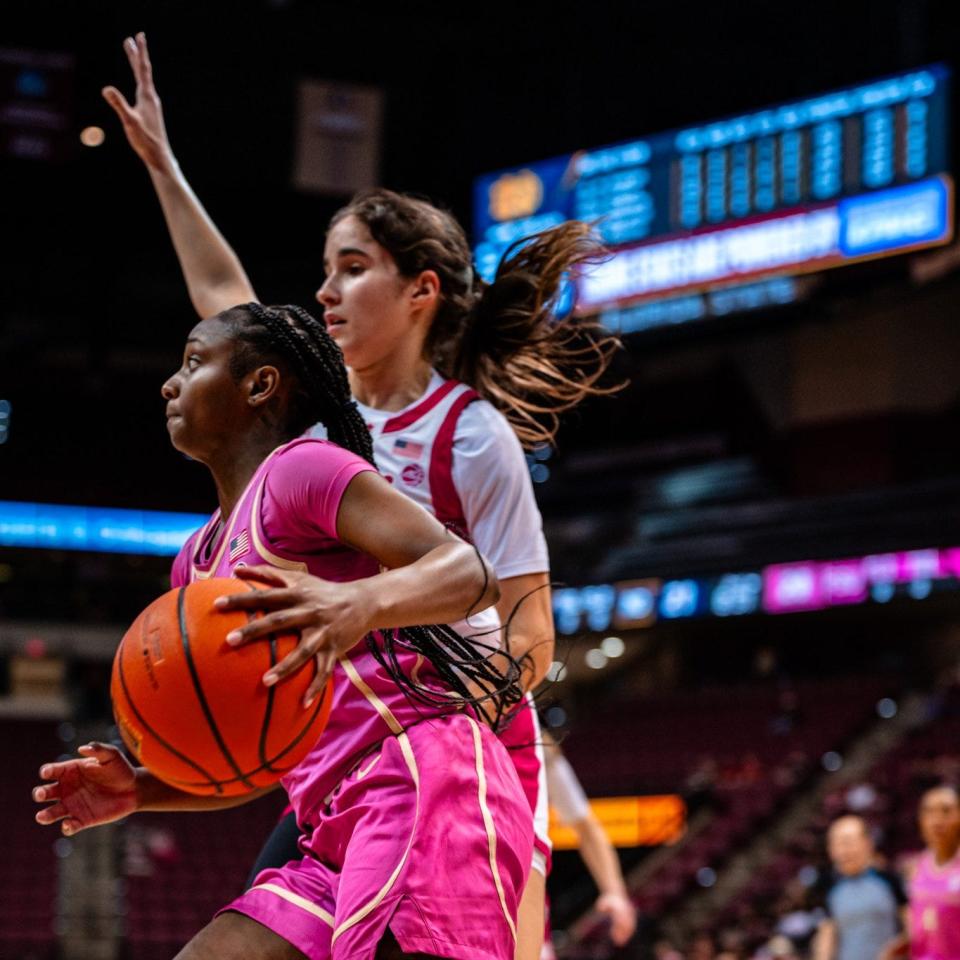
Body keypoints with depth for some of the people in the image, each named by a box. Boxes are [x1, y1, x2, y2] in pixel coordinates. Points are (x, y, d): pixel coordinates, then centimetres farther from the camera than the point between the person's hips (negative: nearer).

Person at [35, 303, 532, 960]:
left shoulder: (301, 468, -1)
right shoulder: (196, 564, 25)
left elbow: (468, 571, -14)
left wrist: (358, 603, -35)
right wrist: (141, 789, 12)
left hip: (428, 776, -9)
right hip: (340, 833, 10)